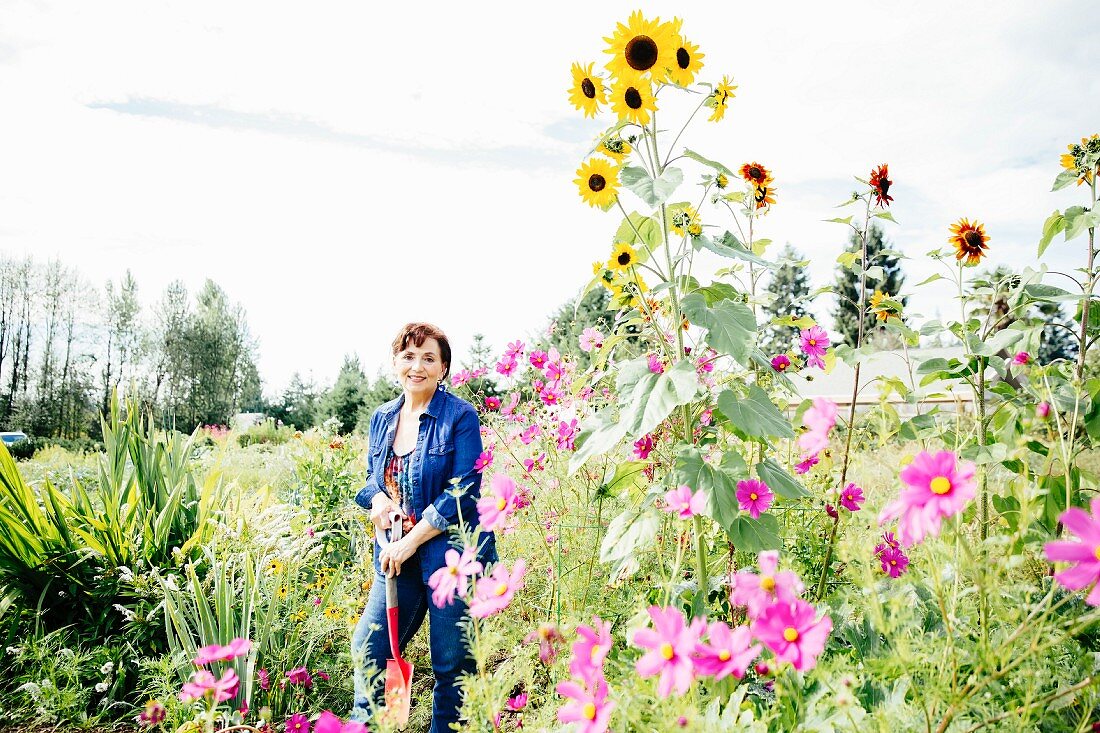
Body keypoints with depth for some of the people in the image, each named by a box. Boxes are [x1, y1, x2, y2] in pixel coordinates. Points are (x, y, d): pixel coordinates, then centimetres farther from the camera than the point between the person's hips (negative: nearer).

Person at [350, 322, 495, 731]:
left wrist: (412, 540, -15)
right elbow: (372, 478, 19)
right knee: (368, 648, 9)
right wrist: (378, 500, -5)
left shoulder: (460, 417, -10)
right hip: (397, 554, 6)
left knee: (451, 663, 7)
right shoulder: (382, 418, 8)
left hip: (451, 554, -5)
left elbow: (463, 492, -15)